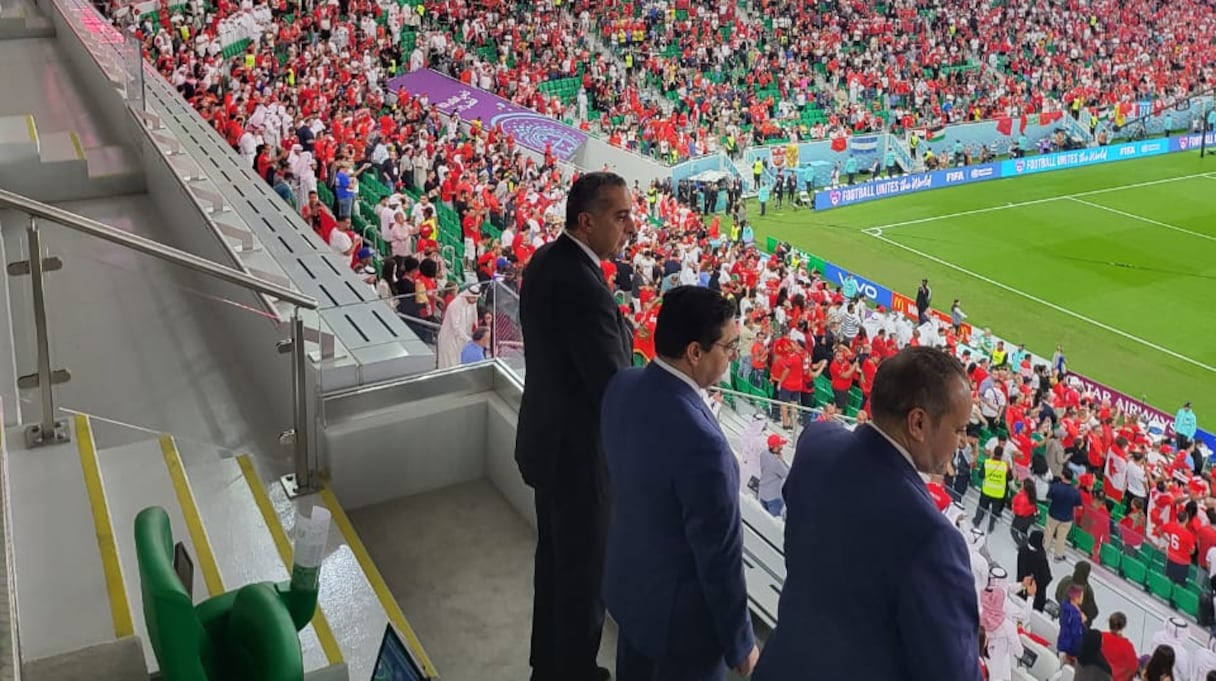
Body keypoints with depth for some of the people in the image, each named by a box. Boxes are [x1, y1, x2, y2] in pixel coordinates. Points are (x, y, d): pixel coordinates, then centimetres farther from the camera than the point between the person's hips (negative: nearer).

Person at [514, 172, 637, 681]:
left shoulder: (546, 260, 1)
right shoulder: (583, 285, -29)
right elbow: (613, 386, -25)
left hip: (549, 435, 10)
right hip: (578, 448, -10)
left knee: (554, 558, 25)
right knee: (584, 571, 9)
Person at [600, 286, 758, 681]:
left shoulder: (622, 386, -11)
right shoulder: (701, 443, -36)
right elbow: (720, 556, -25)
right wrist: (740, 642, -11)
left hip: (626, 584, 7)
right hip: (678, 611, -7)